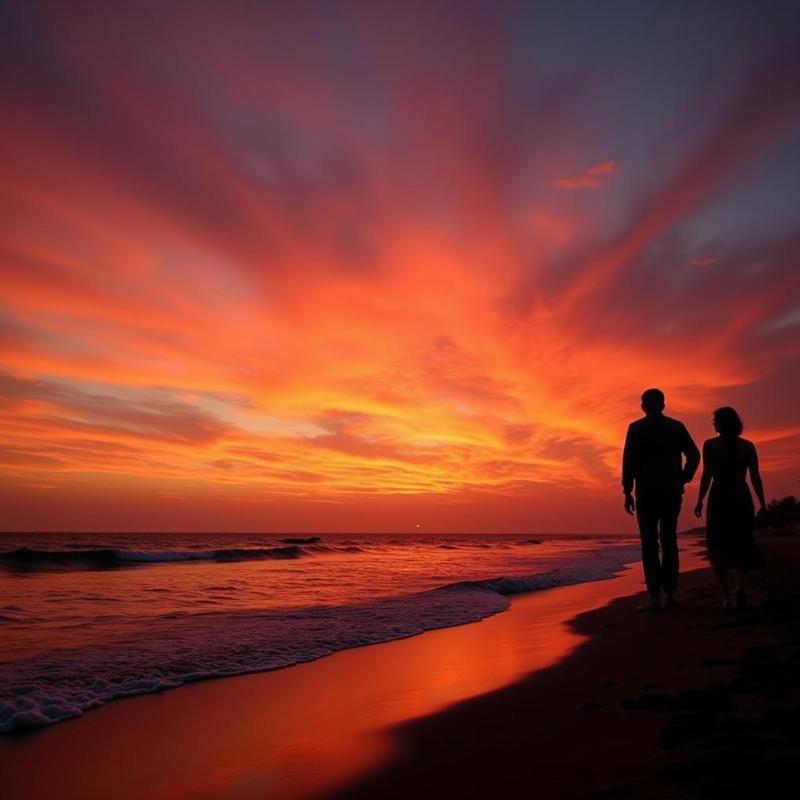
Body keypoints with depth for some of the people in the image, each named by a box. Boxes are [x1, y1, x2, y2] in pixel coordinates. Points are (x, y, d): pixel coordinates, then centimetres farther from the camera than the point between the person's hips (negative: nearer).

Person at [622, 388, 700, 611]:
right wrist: (683, 480, 12)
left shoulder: (636, 428, -1)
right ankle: (670, 594, 12)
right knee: (669, 541, 12)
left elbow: (629, 460, -7)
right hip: (673, 492, 4)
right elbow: (694, 455, 4)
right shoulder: (677, 426, 9)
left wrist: (627, 491, -3)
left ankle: (654, 597, -5)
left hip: (647, 492, -4)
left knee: (650, 544, -2)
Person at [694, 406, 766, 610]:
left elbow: (706, 476, -10)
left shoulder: (710, 445, -5)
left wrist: (699, 501, -3)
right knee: (741, 547, 18)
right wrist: (762, 504, 7)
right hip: (742, 501, 2)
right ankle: (740, 587, -4)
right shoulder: (748, 446, 1)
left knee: (719, 550, 10)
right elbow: (756, 478, -1)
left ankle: (726, 596, 1)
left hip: (718, 501, -2)